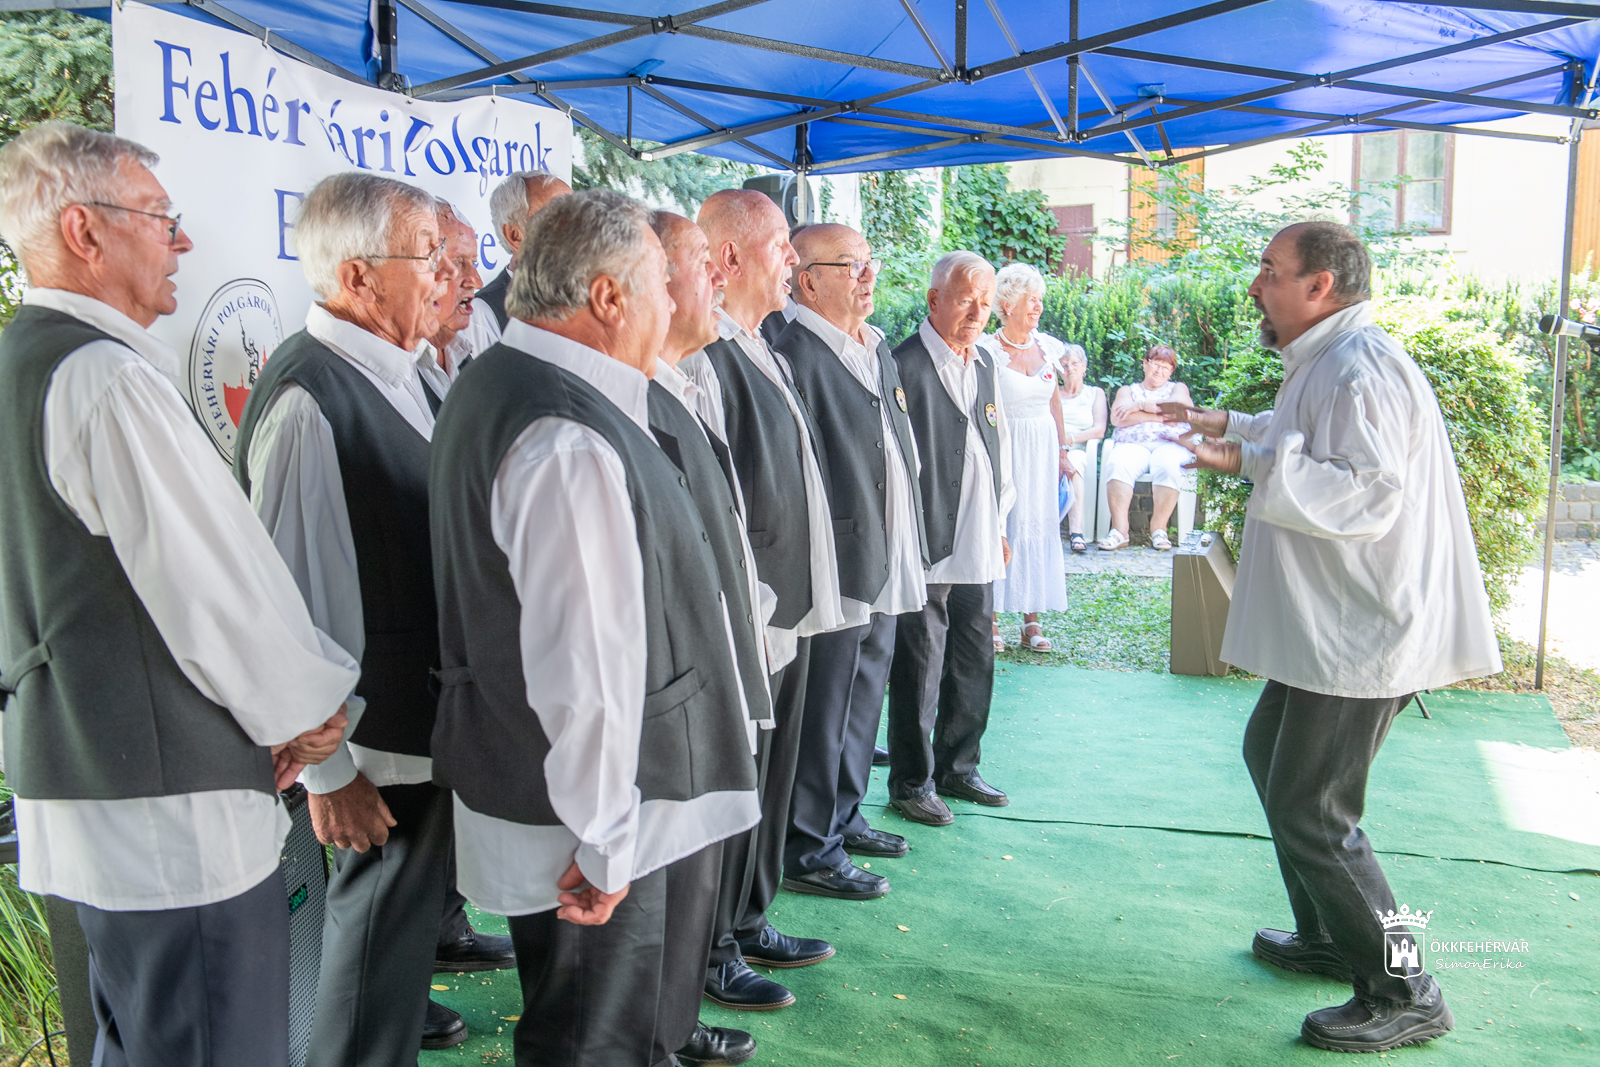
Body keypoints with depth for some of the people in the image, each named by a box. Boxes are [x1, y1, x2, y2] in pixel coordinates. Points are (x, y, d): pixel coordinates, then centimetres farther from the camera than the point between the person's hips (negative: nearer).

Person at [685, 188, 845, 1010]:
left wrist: (802, 598, 19)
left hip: (789, 611, 10)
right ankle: (707, 953, 21)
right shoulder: (700, 358, -18)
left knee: (769, 776, 20)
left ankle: (749, 923, 37)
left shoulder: (761, 351, 14)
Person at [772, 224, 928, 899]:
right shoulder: (794, 356, -16)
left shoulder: (878, 350, 14)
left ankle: (844, 818, 35)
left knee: (863, 700, 19)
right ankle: (810, 850, 16)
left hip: (886, 568, 9)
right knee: (823, 713, 2)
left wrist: (910, 550, 19)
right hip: (835, 572, -9)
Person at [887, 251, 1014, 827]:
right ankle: (912, 782, 16)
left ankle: (958, 767, 31)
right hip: (925, 547, -8)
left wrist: (999, 525, 17)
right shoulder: (904, 365, -13)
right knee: (920, 668, 1)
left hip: (977, 547, 8)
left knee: (975, 661, 15)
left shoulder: (984, 363, 13)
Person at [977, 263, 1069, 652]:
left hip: (1043, 448, 5)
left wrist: (1062, 451, 12)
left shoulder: (1047, 346, 6)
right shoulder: (987, 351, -8)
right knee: (1000, 525, -3)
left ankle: (1032, 619, 13)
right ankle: (991, 618, 6)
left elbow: (1054, 403, 14)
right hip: (1005, 448, -5)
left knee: (1039, 527, 6)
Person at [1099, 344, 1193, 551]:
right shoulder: (1127, 390, 26)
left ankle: (1158, 528, -29)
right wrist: (1161, 415, 0)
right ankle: (1119, 530, -37)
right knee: (1117, 464, -36)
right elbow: (1117, 418, 4)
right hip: (1132, 444, 0)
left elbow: (1178, 406, 0)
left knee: (1168, 466, -38)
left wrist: (1140, 406, -1)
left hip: (1170, 443, 0)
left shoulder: (1178, 388, 26)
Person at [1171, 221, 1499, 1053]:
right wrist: (1229, 424, 31)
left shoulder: (1358, 369, -20)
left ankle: (1401, 993, 7)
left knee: (1310, 810, -7)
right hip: (1330, 628, 12)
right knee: (1270, 753, 23)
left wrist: (1252, 462, -30)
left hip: (1362, 635, -12)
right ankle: (1329, 938, 36)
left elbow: (1367, 492, -31)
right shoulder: (1325, 362, 15)